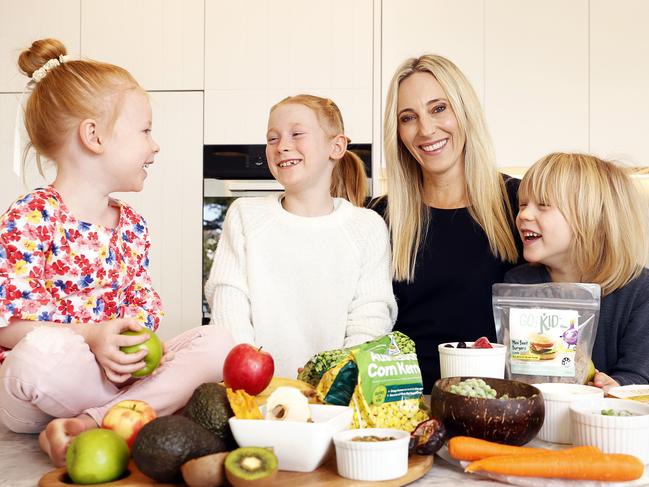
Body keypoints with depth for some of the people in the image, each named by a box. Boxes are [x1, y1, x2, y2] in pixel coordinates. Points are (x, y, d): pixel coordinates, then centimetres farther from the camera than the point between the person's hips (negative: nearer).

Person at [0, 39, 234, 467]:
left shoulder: (132, 226, 10)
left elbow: (144, 309, 8)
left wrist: (133, 342, -15)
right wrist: (90, 338, -29)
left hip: (118, 368, 6)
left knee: (217, 340, -12)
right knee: (44, 350, -40)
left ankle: (91, 422, -27)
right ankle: (160, 404, -16)